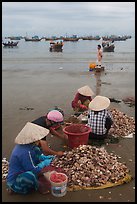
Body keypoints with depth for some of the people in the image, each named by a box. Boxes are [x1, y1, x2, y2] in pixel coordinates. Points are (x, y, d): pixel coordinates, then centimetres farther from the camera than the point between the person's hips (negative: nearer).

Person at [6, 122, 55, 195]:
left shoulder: (25, 145, -5)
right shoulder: (25, 152, -32)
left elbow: (37, 155, 15)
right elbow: (34, 170, -25)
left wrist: (45, 157, 1)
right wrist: (44, 163, -11)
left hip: (20, 172, 10)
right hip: (14, 183, -10)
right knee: (30, 175, -41)